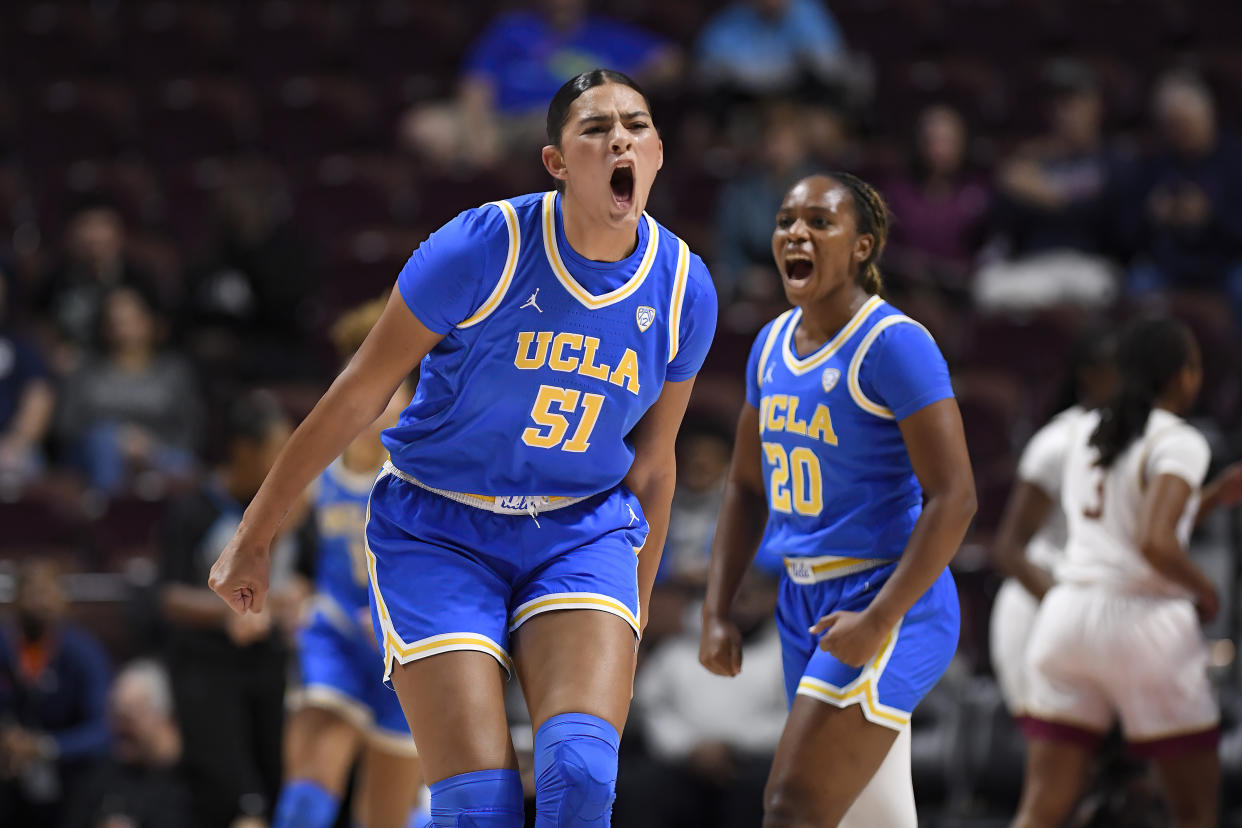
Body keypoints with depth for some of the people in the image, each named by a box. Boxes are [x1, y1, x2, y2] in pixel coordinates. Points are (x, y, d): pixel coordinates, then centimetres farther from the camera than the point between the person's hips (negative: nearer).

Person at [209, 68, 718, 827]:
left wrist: (633, 612, 17)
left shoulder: (684, 290, -5)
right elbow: (359, 395, -7)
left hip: (581, 535, 3)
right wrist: (255, 537, -2)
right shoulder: (482, 248, -16)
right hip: (439, 530, -2)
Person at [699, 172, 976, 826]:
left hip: (887, 604, -8)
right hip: (804, 600, 8)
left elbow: (953, 497, -18)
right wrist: (716, 613, 9)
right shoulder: (772, 344, 10)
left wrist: (878, 620, -23)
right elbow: (746, 486, 19)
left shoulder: (893, 342, -14)